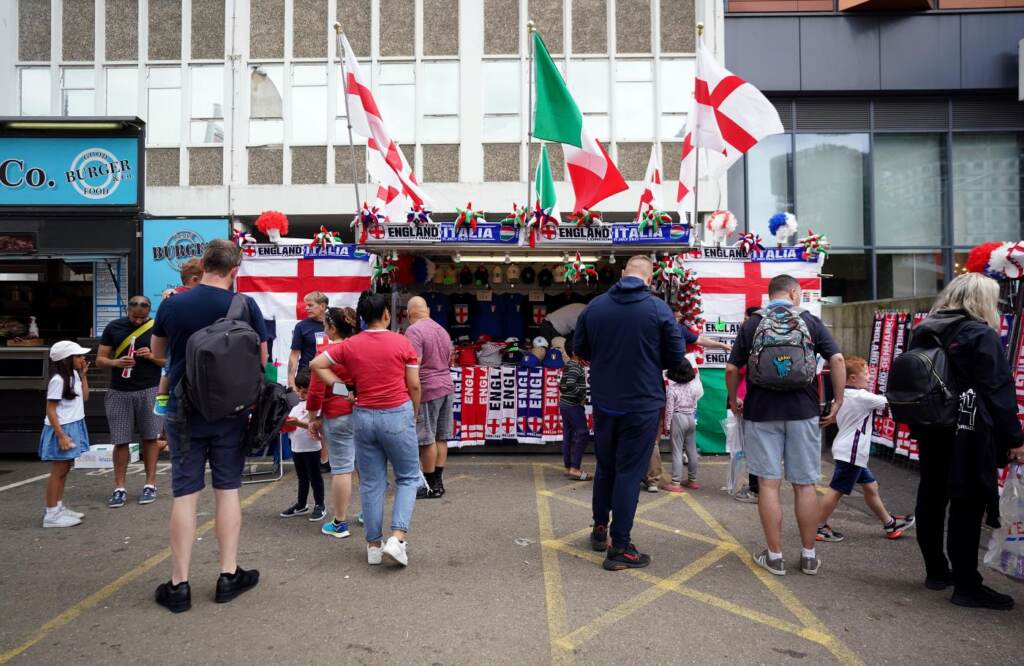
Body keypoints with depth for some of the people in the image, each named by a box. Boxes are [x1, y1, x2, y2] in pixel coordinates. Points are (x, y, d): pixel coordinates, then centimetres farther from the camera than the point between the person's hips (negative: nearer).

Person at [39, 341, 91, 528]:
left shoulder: (74, 376, 9)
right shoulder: (58, 380, -18)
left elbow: (84, 397, 16)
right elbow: (50, 410, -19)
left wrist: (83, 375, 10)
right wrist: (61, 435, -23)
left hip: (73, 427, 9)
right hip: (61, 430, -9)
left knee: (64, 470, 14)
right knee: (58, 472, -3)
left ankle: (59, 508, 23)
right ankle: (51, 514, 4)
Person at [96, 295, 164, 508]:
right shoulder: (113, 328, 6)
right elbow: (100, 360, 7)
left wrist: (152, 356, -14)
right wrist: (116, 363, -14)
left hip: (149, 391, -1)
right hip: (119, 392, 1)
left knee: (150, 437, 3)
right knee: (120, 441, 2)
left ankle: (150, 484, 12)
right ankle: (119, 488, 10)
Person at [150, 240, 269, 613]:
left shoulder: (172, 305, -4)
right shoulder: (246, 306, -9)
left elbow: (157, 352, 14)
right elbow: (261, 359, -1)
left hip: (184, 411, 1)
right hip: (231, 412, -1)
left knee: (184, 494, 6)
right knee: (227, 490, 10)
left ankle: (179, 585, 11)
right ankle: (229, 575, 17)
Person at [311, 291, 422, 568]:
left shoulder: (350, 345, 1)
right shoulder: (402, 342, -8)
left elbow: (316, 364, 6)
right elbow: (413, 385, -4)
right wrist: (415, 413, 11)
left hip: (364, 417, 3)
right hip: (397, 415, -3)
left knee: (371, 483, 12)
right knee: (408, 477, 11)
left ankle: (373, 545, 19)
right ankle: (397, 537, -4)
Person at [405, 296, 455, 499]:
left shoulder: (414, 331, -11)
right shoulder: (442, 330, 16)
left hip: (427, 390, -8)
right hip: (447, 386, 9)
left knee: (427, 439, 0)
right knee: (441, 437, 12)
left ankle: (431, 485, 6)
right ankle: (438, 482, 17)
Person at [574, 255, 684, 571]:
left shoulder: (595, 306, -2)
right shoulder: (658, 309, -11)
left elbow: (579, 349, 7)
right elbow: (676, 356, -5)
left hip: (604, 403, 4)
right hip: (642, 404, -4)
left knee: (605, 466, 20)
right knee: (629, 473, 3)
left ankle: (600, 528, 34)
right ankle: (619, 547, 8)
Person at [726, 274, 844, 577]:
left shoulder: (751, 325, 4)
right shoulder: (811, 322, 4)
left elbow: (732, 369, -1)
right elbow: (837, 359, -6)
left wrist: (733, 401, 13)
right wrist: (838, 401, 2)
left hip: (761, 413, 0)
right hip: (803, 412, 1)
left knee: (769, 483, 3)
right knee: (805, 484, 9)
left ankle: (774, 556, 9)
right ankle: (809, 555, 18)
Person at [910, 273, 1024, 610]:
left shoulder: (923, 332, 10)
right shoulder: (982, 335, -11)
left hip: (931, 432, 7)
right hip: (969, 435, -7)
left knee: (931, 498, 12)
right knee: (967, 506, -3)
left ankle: (936, 571, 23)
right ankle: (966, 585, 3)